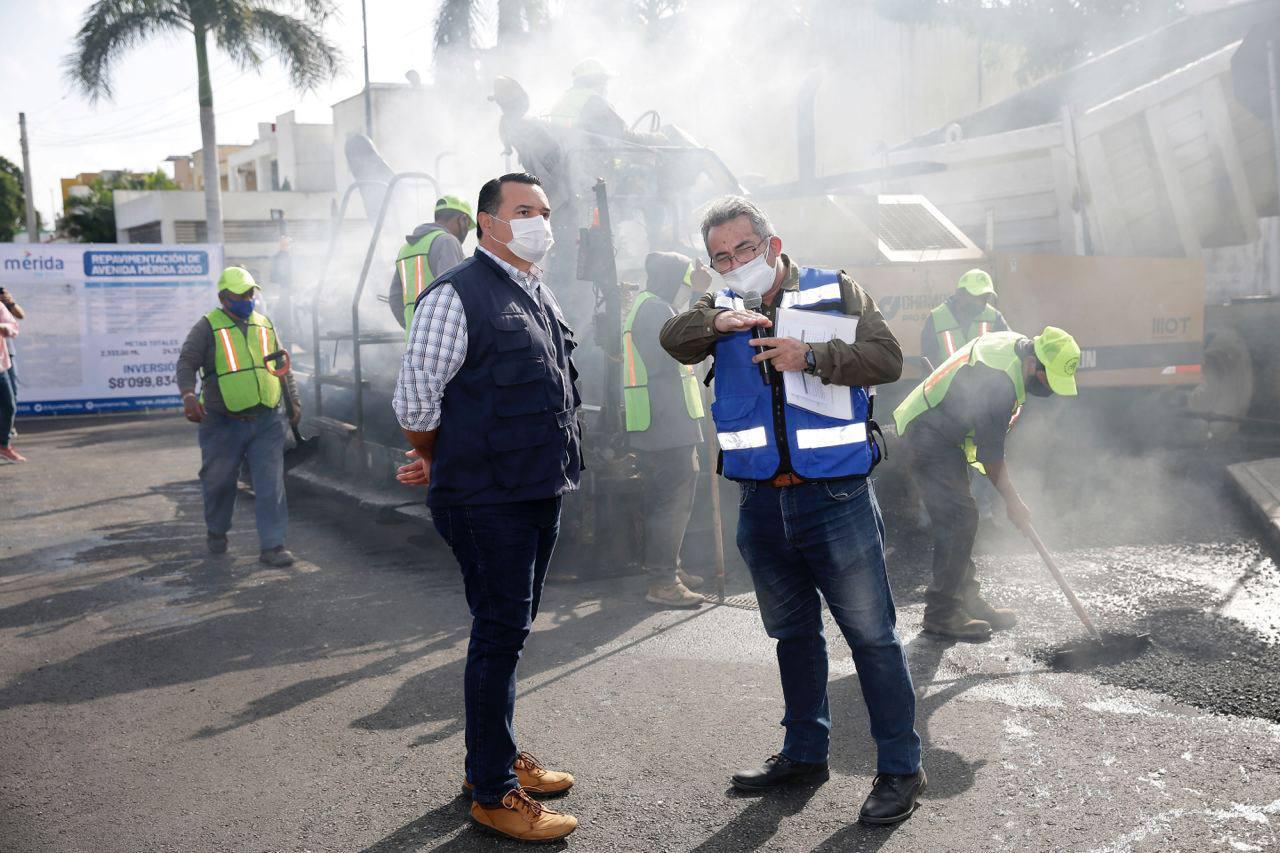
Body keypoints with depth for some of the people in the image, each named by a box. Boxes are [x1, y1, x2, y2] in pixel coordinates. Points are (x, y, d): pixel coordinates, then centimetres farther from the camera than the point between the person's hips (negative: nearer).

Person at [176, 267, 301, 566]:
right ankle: (217, 531, 35)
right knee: (219, 482, 10)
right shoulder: (208, 327, -1)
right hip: (224, 424, -3)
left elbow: (282, 365, 21)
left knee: (271, 484, -4)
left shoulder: (264, 325, 13)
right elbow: (186, 363, -9)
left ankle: (272, 546, -2)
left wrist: (293, 401, 15)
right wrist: (188, 395, -26)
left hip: (266, 421, 3)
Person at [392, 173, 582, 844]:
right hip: (488, 502, -8)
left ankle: (499, 756, 34)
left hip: (540, 492, 8)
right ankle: (493, 793, 10)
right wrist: (439, 464, 4)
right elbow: (415, 398, -13)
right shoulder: (456, 295, -13)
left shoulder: (539, 295, 14)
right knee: (500, 633, -3)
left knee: (513, 629, 18)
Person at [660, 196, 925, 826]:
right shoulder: (721, 310, 10)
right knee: (792, 634, 17)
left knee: (871, 633, -2)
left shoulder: (835, 292, 0)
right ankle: (804, 753, 32)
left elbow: (887, 358, -11)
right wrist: (716, 322, -30)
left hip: (836, 496, -4)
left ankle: (900, 768, 11)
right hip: (761, 502, 4)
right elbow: (674, 340, -10)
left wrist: (811, 357, -23)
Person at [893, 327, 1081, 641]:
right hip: (930, 436, -11)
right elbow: (990, 453, -20)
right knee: (958, 519, -14)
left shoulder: (1016, 343, -1)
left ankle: (968, 600, 21)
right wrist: (1012, 500, -9)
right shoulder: (999, 382, -30)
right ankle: (941, 613, -9)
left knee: (961, 519, 13)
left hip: (944, 432, 11)